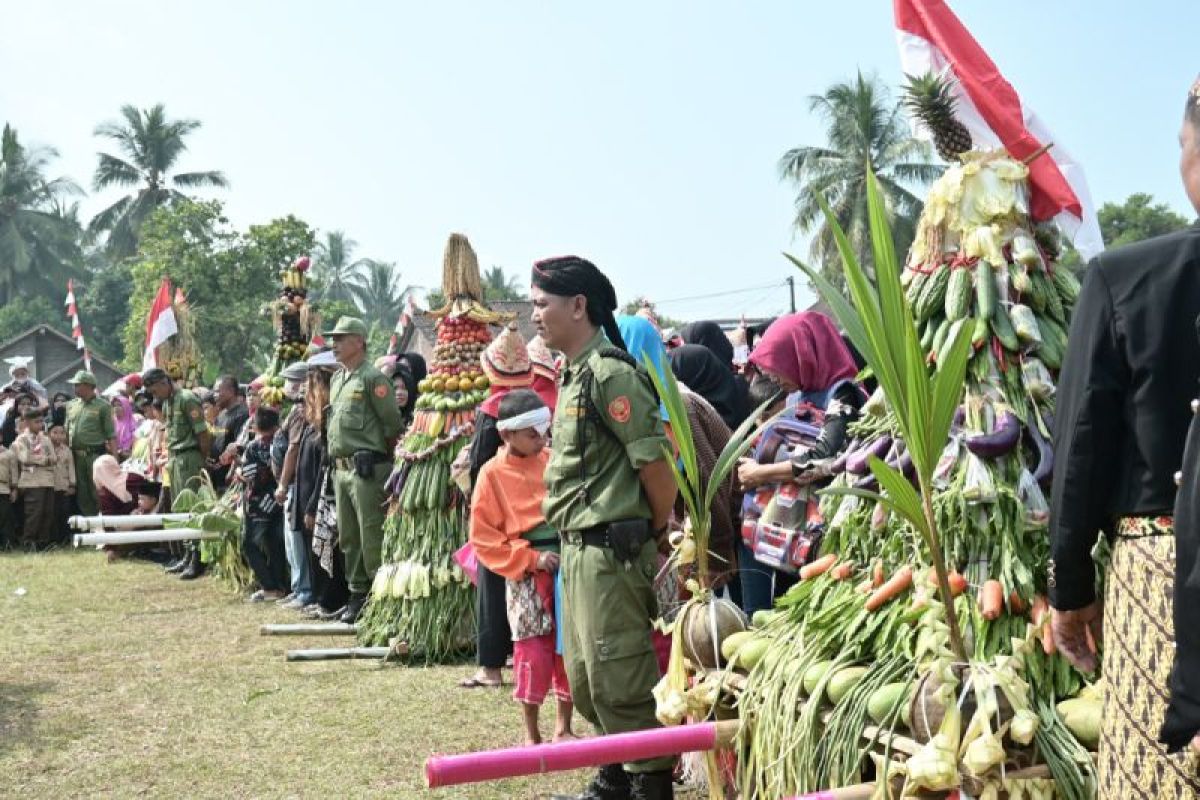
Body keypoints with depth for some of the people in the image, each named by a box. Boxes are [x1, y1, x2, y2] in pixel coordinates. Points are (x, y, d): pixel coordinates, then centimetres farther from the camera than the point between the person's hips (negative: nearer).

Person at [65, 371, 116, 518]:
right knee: (82, 493, 9)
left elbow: (111, 435, -6)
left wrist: (114, 458, -13)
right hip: (76, 455, 6)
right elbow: (66, 431, 17)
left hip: (95, 454, -6)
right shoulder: (71, 405, 14)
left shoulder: (102, 406, -2)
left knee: (98, 492, -5)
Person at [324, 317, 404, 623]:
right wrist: (337, 463, 17)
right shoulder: (337, 379, 17)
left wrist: (378, 456, -5)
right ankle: (357, 594, 23)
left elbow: (393, 424, -11)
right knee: (348, 537, 13)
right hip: (341, 468, 9)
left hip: (366, 468, -9)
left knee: (371, 536, -7)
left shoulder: (372, 378, -10)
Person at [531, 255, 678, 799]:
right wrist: (573, 543, 15)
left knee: (618, 680, -3)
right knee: (584, 678, 19)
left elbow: (657, 464, -19)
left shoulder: (610, 373, -16)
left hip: (611, 549, -10)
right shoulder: (574, 374, 14)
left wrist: (656, 537, -6)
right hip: (579, 548, 10)